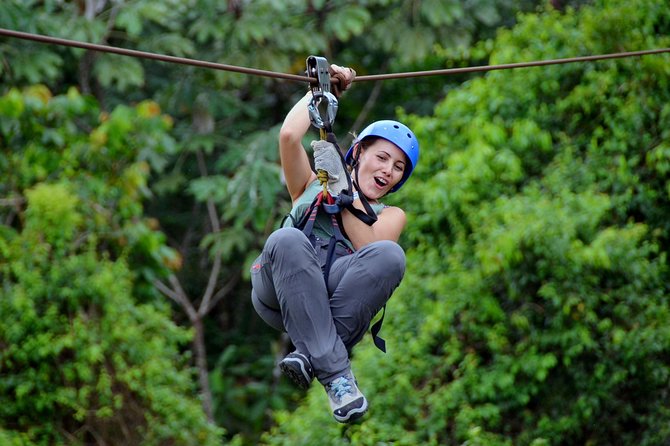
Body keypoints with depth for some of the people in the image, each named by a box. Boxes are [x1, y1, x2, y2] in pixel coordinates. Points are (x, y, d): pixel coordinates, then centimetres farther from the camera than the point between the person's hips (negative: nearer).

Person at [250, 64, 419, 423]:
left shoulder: (390, 215, 29)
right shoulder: (312, 186, 31)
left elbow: (367, 246, 5)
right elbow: (289, 136, 11)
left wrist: (340, 187, 5)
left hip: (337, 295, 0)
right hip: (280, 294, 0)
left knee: (389, 255, -30)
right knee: (287, 241, -36)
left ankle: (311, 354, -35)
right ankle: (335, 372, -41)